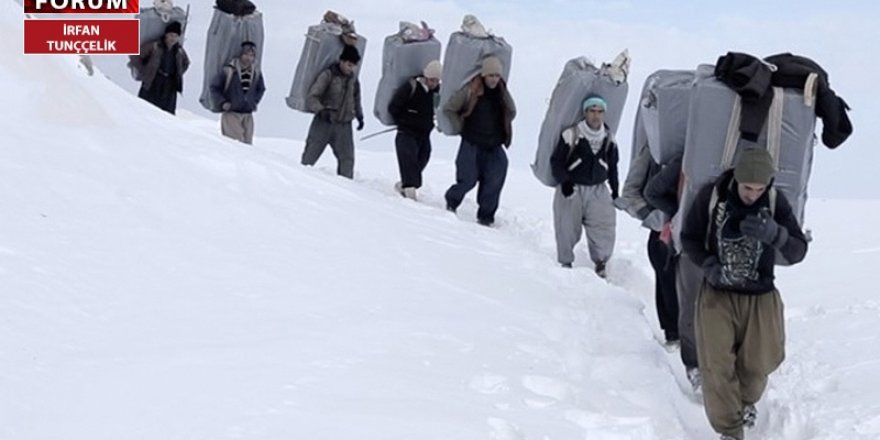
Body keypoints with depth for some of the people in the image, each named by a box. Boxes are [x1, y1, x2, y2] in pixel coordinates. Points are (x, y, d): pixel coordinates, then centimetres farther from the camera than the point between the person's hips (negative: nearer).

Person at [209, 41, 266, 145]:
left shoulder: (256, 73, 6)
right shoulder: (229, 70, -8)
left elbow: (261, 89, 26)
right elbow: (214, 87, 3)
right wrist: (223, 102, -5)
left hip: (247, 115, 5)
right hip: (231, 114, -5)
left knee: (247, 143, 2)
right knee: (238, 141, -19)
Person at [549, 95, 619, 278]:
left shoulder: (609, 139, 6)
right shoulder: (570, 135, -9)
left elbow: (613, 167, 18)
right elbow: (556, 161, -5)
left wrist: (615, 190, 18)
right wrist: (564, 181, -18)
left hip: (598, 189, 3)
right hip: (571, 188, -3)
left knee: (605, 225, -9)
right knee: (567, 228, -1)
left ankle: (600, 262, 7)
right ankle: (565, 262, 19)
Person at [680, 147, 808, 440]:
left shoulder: (776, 202, -10)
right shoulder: (710, 197, -12)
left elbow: (798, 252, -12)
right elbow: (689, 237, 2)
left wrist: (774, 233, -33)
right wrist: (709, 265, -16)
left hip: (760, 295, 1)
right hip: (718, 293, -1)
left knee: (759, 361, 1)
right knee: (716, 364, -11)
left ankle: (747, 399, 37)